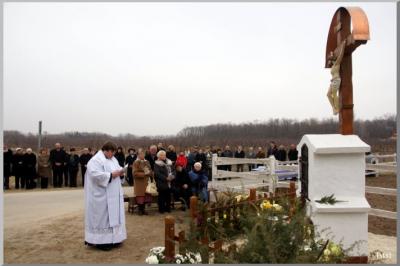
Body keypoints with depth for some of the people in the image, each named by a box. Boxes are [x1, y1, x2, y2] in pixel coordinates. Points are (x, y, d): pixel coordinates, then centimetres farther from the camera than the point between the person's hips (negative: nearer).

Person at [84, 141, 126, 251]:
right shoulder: (96, 160, -14)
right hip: (102, 195, -9)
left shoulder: (113, 159, 13)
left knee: (113, 216, 13)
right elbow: (96, 175, -25)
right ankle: (101, 241, 6)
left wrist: (120, 172, -4)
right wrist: (111, 175, -23)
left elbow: (117, 169, 19)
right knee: (103, 217, -3)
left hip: (113, 195, 9)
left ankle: (112, 239, 23)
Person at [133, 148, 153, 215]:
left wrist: (149, 173, -3)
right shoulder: (136, 162, -10)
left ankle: (143, 209, 19)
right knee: (140, 197, -1)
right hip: (140, 183, -6)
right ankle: (140, 210, 13)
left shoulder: (146, 162, 10)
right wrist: (144, 174, -19)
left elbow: (150, 170, 20)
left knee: (146, 196, 5)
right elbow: (135, 173, -16)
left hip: (146, 182, 6)